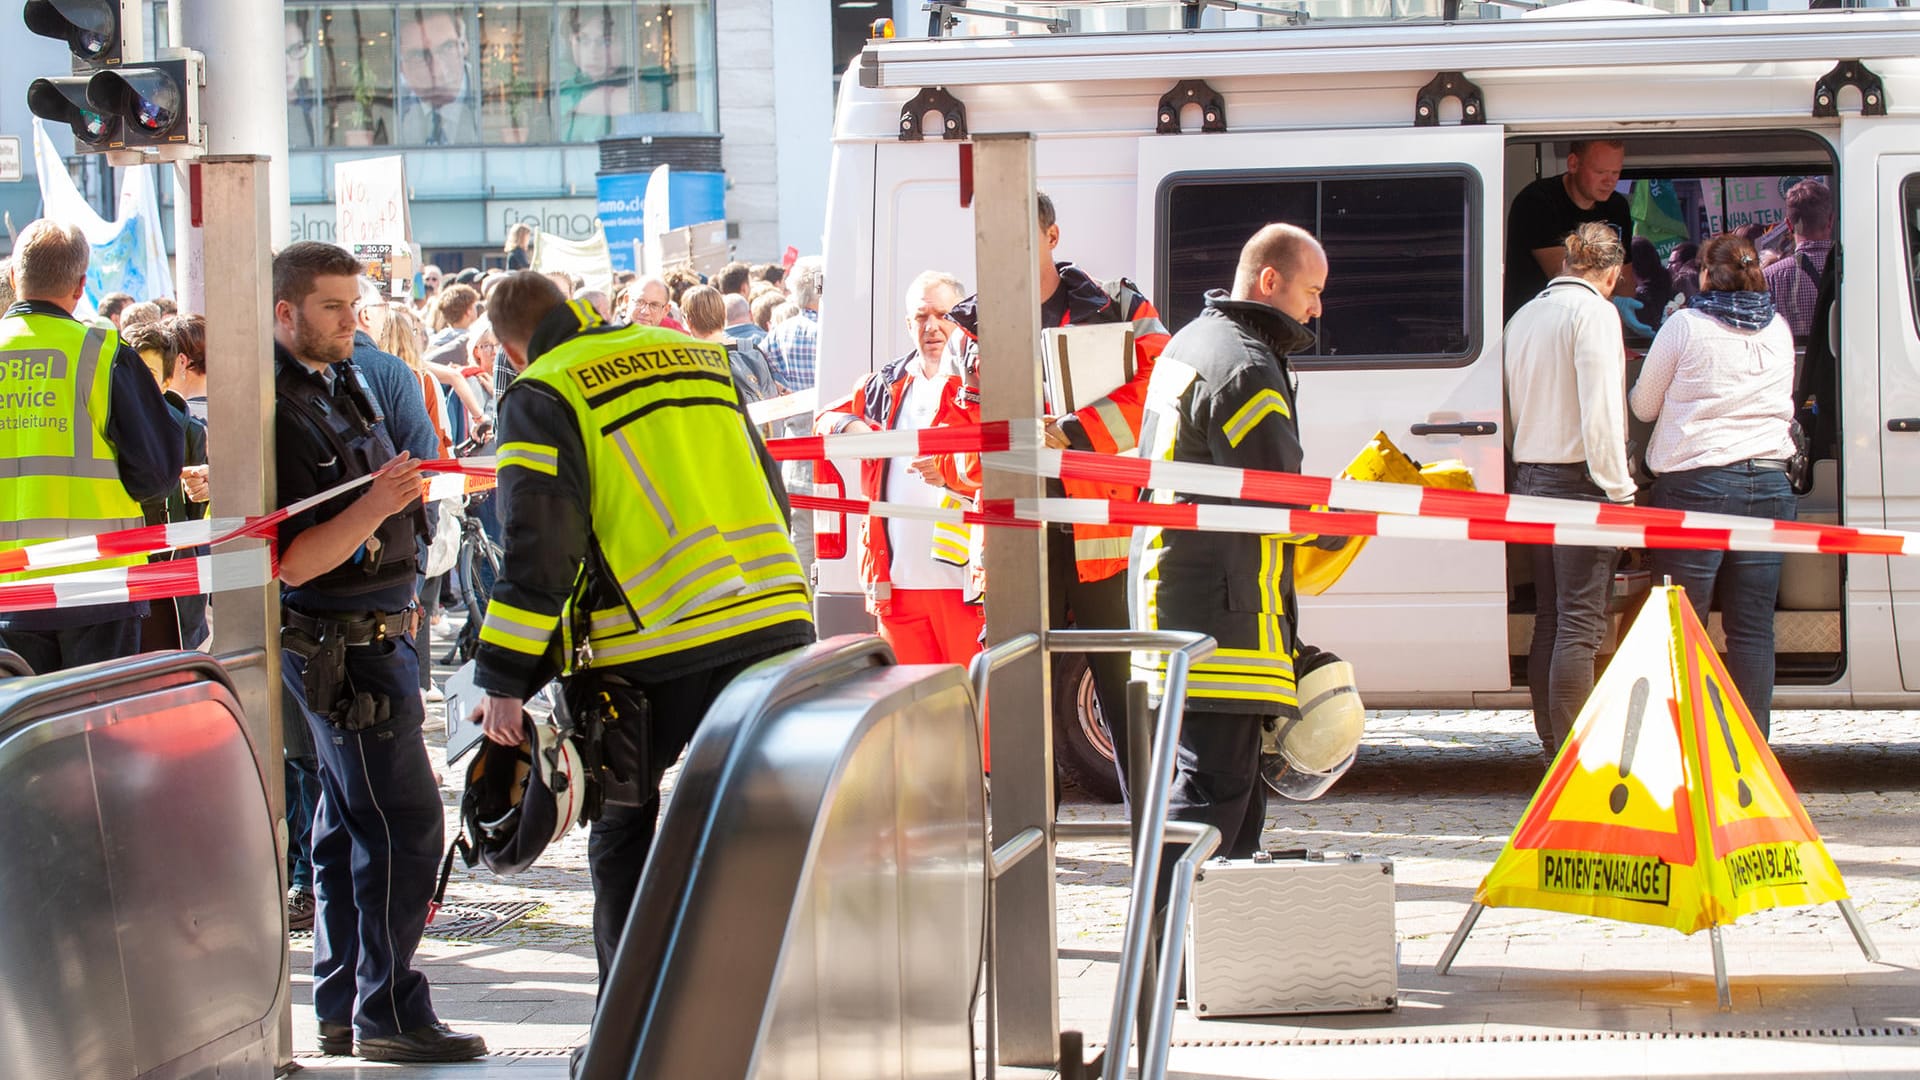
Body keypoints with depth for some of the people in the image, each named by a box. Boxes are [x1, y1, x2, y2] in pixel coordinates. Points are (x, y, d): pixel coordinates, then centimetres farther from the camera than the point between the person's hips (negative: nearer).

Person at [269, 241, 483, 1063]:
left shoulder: (339, 381, 10)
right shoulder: (276, 412, -20)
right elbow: (294, 562, -24)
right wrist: (374, 506, -35)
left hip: (373, 632, 10)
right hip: (340, 644, -10)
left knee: (350, 825, 13)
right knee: (403, 820, -11)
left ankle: (342, 1010, 19)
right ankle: (389, 1012, -7)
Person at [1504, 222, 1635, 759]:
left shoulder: (1524, 316, 15)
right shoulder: (1594, 312, -9)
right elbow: (1600, 410, -17)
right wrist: (1619, 490, -15)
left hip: (1531, 477, 8)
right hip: (1578, 479, -8)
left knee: (1550, 618, 12)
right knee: (1579, 623, -10)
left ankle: (1551, 747, 15)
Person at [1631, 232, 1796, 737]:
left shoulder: (1686, 326, -2)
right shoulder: (1779, 330, 11)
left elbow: (1643, 406, 7)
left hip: (1697, 482, -4)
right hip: (1769, 482, 4)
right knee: (1753, 628, 4)